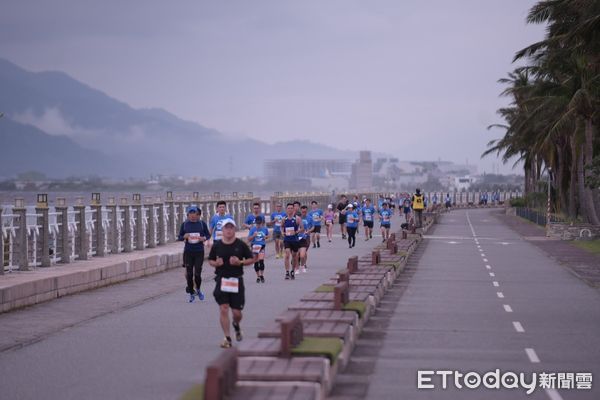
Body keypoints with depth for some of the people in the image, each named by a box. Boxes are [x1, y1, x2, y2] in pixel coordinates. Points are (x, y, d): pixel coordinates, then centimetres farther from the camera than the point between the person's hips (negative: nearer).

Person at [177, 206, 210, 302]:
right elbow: (179, 237, 7)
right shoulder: (185, 224, 2)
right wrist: (184, 237, -15)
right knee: (189, 273, 2)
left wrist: (204, 238, -12)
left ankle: (198, 289, 25)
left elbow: (208, 235, 9)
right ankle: (191, 294, 17)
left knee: (197, 273, -4)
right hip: (188, 251, 1)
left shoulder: (202, 223, 0)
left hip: (199, 251, -1)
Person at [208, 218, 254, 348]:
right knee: (223, 309, -9)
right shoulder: (217, 245, 2)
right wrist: (216, 263, -9)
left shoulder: (241, 244, -1)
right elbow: (210, 260, 14)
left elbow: (251, 259, 6)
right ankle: (227, 338, -1)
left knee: (237, 312, 3)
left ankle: (236, 326, 39)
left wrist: (240, 262, -12)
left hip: (237, 280, 0)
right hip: (221, 280, 0)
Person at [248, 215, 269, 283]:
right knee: (256, 262, 6)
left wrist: (266, 237, -3)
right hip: (254, 246, 1)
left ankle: (262, 276, -9)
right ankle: (258, 276, 18)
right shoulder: (252, 229, -3)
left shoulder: (265, 229, 1)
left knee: (261, 260, -17)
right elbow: (249, 239, -4)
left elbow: (267, 235, 19)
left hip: (262, 246, -1)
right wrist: (253, 236, -20)